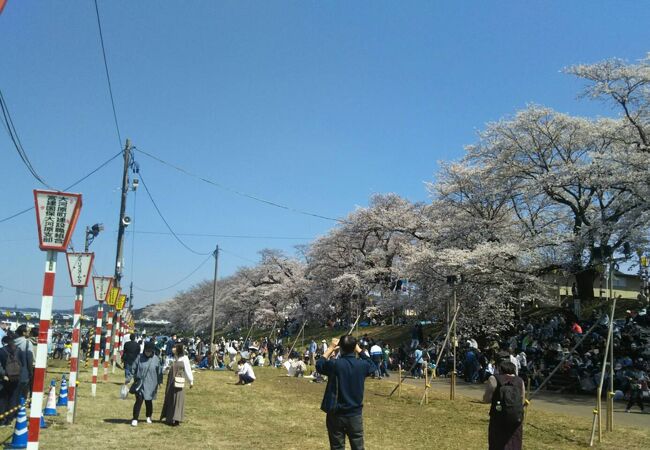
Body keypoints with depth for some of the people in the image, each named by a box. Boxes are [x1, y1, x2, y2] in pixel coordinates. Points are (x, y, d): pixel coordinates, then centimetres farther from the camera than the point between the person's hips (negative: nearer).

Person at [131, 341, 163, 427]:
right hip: (140, 383, -1)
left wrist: (159, 382, 5)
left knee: (148, 401, 10)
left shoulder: (156, 359, -4)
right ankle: (135, 419, -2)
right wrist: (135, 378, -2)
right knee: (139, 400, -9)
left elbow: (159, 372, 4)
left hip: (150, 384, 1)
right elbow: (134, 368, 3)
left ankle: (149, 417, 31)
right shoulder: (140, 357, -5)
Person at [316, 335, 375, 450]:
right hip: (355, 414, 2)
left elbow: (319, 365, 4)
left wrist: (330, 348, 8)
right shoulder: (362, 364, -9)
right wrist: (359, 350, 14)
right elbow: (372, 366, 16)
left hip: (336, 414, -2)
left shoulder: (335, 364, -17)